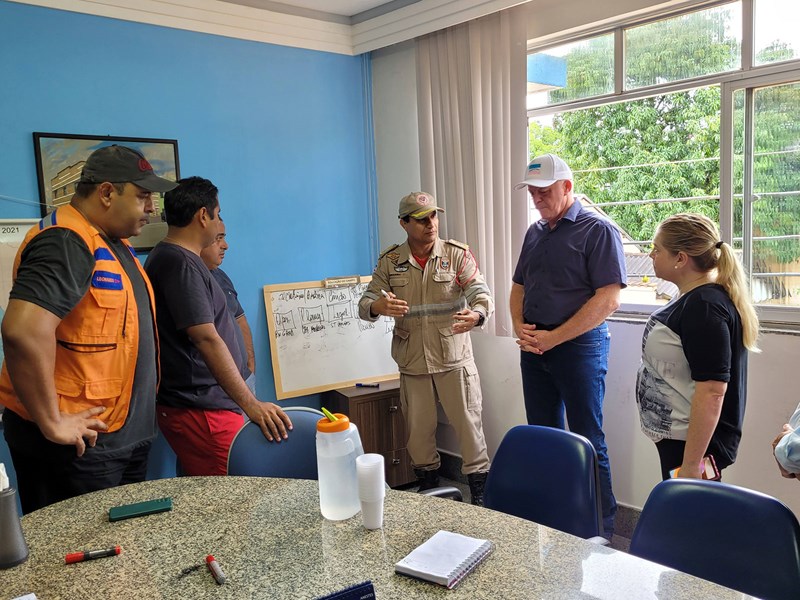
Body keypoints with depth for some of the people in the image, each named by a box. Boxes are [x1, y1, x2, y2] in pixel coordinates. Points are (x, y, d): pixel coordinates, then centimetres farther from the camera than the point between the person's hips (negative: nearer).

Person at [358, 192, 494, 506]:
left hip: (454, 358, -2)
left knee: (468, 423, 4)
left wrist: (476, 315, -38)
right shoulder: (389, 262, 0)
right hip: (412, 362, 2)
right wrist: (379, 307, -29)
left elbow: (481, 293, -13)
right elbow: (365, 304, -3)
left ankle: (480, 487, 22)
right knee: (418, 428, 14)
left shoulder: (457, 254, -4)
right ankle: (428, 482, 36)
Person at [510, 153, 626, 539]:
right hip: (533, 348, 7)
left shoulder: (598, 230, -8)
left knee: (587, 442, 0)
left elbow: (608, 299, -16)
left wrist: (553, 338, -17)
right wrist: (520, 327, 0)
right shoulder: (535, 232, 14)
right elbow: (518, 286, 20)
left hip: (579, 345, -7)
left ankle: (601, 530, 14)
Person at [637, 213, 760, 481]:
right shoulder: (694, 297, 9)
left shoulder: (704, 306, -22)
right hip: (675, 436, 10)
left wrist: (691, 464, -25)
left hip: (693, 442, -10)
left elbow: (712, 391, -27)